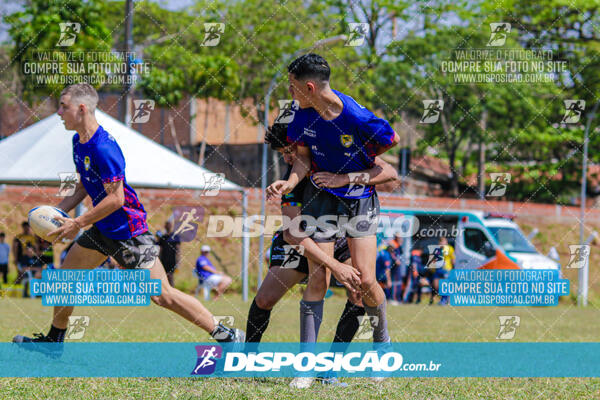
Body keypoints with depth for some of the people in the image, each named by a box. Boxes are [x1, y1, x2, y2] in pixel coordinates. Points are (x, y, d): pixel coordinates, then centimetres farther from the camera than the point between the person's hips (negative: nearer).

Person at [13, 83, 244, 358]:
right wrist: (58, 211, 5)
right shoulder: (78, 141, 6)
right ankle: (53, 341, 30)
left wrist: (77, 224, -20)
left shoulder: (103, 148, -25)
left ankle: (227, 336, -6)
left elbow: (115, 199, -25)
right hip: (103, 230, 10)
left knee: (162, 295, -11)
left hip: (128, 230, -10)